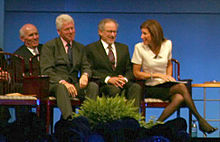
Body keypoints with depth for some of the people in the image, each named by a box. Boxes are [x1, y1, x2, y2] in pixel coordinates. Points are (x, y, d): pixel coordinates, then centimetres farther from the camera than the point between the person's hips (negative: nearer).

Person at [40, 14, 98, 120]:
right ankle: (69, 119, -54)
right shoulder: (49, 46, 6)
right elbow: (46, 71, -6)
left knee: (93, 86, -25)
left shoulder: (80, 47, 22)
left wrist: (85, 75, -13)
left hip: (74, 84, 4)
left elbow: (86, 67, 14)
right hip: (54, 84, -4)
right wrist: (63, 82, -23)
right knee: (61, 87, -39)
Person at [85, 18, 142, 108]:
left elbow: (130, 70, 17)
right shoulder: (91, 49, 9)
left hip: (122, 82, 4)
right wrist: (108, 79, -17)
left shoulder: (123, 48, 24)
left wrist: (125, 79, -8)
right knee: (114, 89, -37)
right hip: (102, 85, -4)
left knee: (136, 87, -29)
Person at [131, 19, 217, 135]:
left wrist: (168, 76, -2)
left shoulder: (167, 44, 2)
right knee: (181, 87, -28)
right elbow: (136, 73, -4)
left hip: (166, 84, 4)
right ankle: (200, 120, -22)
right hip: (152, 87, -4)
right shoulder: (139, 48, -7)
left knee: (179, 98, -31)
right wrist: (158, 75, -13)